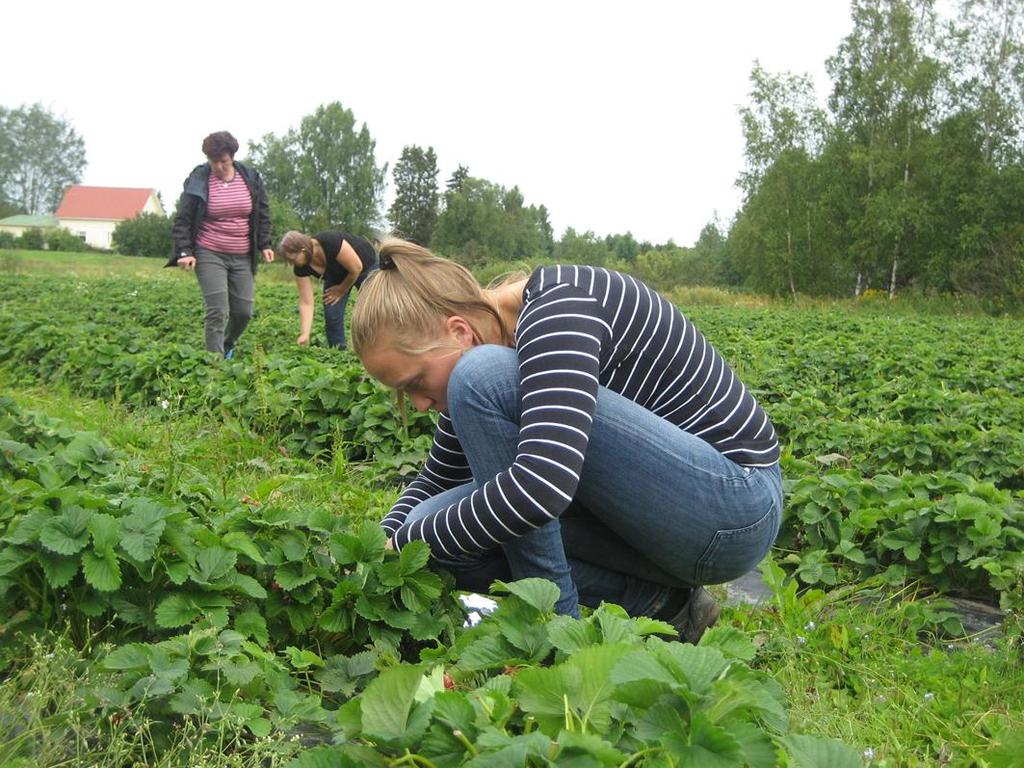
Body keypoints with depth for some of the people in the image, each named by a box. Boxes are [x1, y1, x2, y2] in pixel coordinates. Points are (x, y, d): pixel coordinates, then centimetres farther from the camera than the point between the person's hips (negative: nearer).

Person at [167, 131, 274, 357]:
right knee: (217, 312, -13)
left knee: (244, 311, 5)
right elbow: (183, 219, -3)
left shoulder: (251, 178, 2)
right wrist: (185, 251, -13)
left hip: (243, 257, 3)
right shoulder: (198, 180, -5)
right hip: (210, 255, -3)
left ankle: (227, 346, 34)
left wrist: (264, 245, 2)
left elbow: (263, 213, 11)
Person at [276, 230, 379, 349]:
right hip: (337, 273, 5)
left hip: (365, 265, -4)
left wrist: (341, 291, -15)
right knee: (331, 314, -8)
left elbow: (356, 268, -29)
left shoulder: (331, 243, -41)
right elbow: (306, 303, -23)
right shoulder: (300, 267, -24)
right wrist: (304, 335, -32)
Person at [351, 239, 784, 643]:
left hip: (736, 505, -9)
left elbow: (540, 484, -36)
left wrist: (403, 545, -22)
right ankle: (657, 602, -2)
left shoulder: (556, 308, -21)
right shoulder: (484, 341, 5)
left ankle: (556, 619, -14)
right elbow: (438, 478, 16)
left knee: (483, 379, -24)